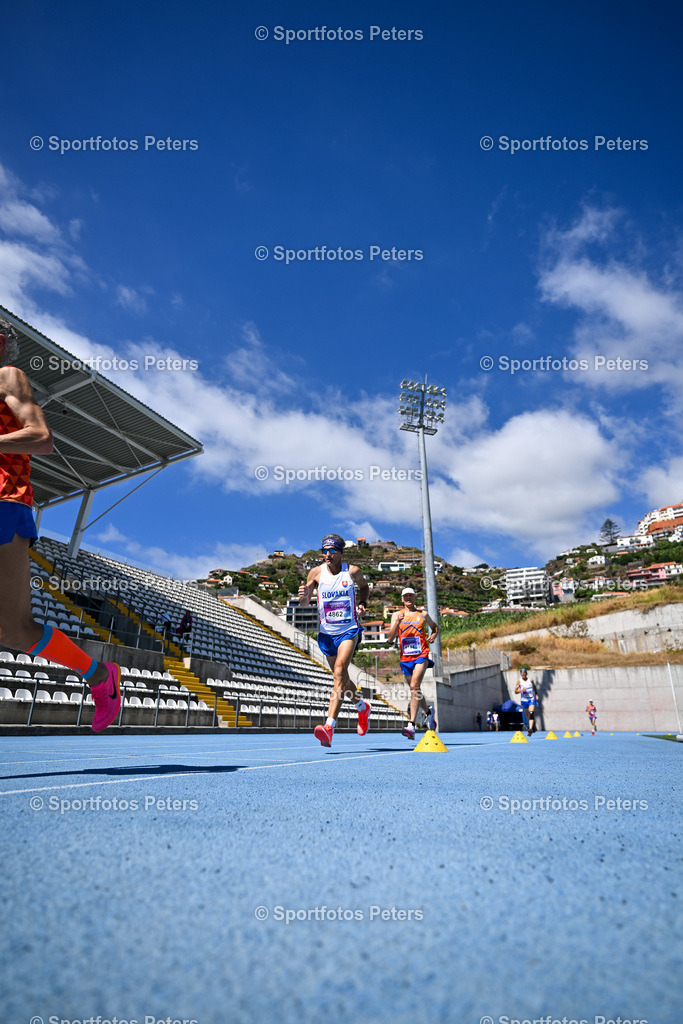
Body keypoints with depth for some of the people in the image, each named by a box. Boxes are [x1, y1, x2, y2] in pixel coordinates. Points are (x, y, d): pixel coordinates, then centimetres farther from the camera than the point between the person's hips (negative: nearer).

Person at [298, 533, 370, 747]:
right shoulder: (317, 572, -4)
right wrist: (304, 596, -25)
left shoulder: (352, 571, -6)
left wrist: (362, 605, -1)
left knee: (339, 672, -21)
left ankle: (329, 728, -26)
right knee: (341, 679, 15)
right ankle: (363, 706, 43)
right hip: (326, 633, 3)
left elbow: (364, 586, 16)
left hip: (349, 630, -3)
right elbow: (305, 604, -2)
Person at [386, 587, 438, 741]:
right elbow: (390, 638, -2)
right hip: (405, 658, 3)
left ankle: (411, 726, -24)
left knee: (415, 686, -21)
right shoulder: (396, 615, 7)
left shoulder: (423, 615, 7)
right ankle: (429, 711, 43)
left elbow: (435, 626, 25)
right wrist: (397, 622, -16)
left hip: (421, 655, -3)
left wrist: (433, 636, 2)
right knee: (415, 691, 13)